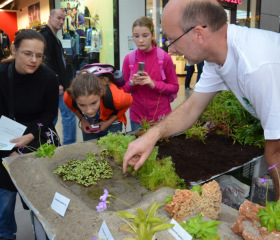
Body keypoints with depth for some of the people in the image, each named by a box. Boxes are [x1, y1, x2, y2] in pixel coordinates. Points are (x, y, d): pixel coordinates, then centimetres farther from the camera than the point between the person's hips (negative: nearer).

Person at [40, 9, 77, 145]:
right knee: (69, 114, -5)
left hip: (58, 84, 10)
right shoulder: (46, 36, -12)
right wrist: (56, 83, -23)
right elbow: (47, 62, -20)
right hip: (57, 85, -10)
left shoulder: (53, 37, 18)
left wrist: (65, 80, 18)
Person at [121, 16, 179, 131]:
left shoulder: (165, 57, -7)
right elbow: (123, 89, 7)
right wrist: (132, 83, -14)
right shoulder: (128, 59, -2)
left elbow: (174, 87, -3)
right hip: (137, 116, 2)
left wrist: (154, 84, -18)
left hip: (161, 115, -1)